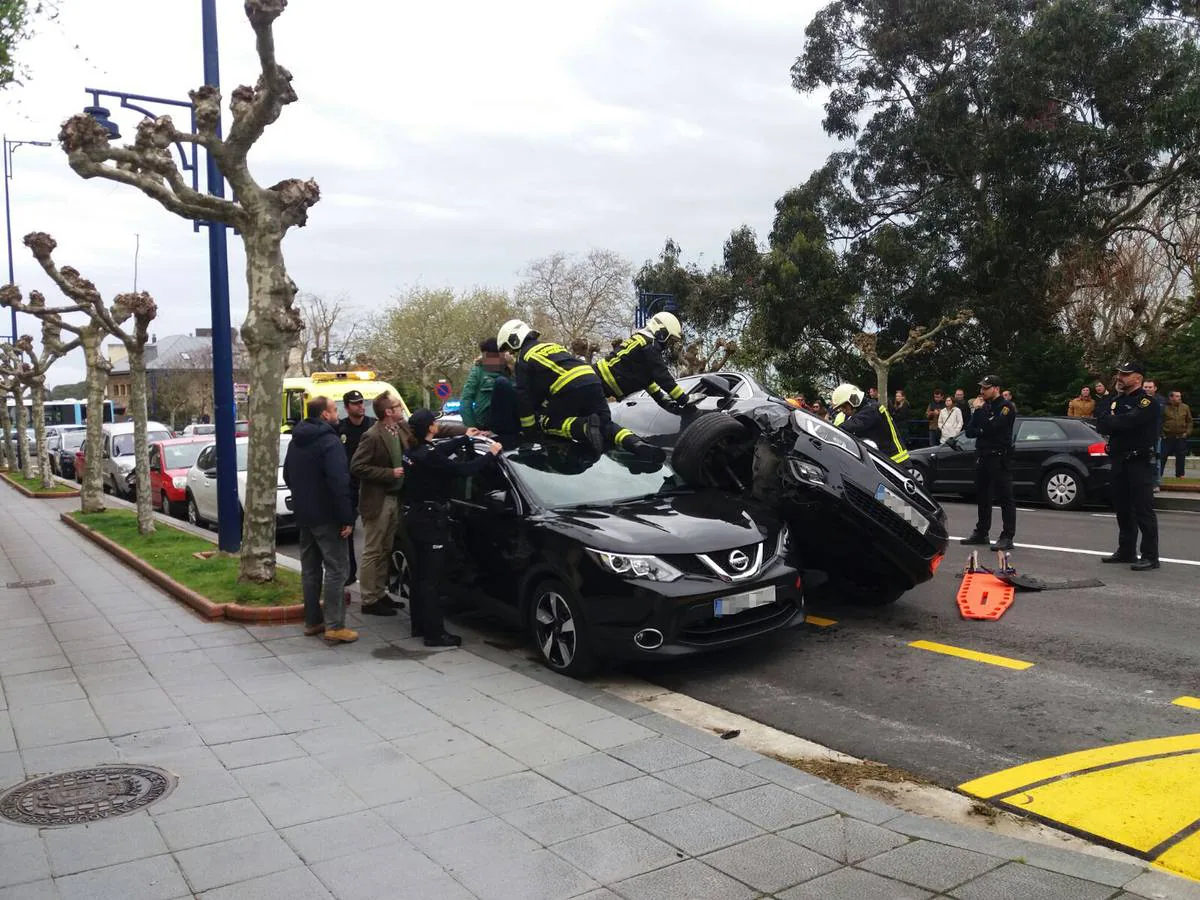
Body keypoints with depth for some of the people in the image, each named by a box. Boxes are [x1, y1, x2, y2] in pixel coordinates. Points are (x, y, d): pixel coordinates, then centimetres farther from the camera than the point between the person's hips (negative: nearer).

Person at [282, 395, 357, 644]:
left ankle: (312, 621, 21)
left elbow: (287, 475, 21)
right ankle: (334, 626, -6)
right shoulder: (330, 441, -17)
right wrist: (346, 518, -22)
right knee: (335, 569, -5)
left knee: (310, 568, 14)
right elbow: (339, 483, -24)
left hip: (304, 514, 9)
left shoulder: (296, 441, 12)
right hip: (326, 516, -9)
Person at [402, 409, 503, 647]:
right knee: (430, 577, -6)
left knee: (421, 573, 17)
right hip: (430, 519, -10)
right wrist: (490, 454, -11)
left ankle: (420, 625, 26)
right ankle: (434, 633, -1)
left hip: (415, 515, 10)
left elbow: (442, 450, 22)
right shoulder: (429, 455, -23)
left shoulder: (413, 450, 6)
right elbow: (463, 469, -24)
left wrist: (466, 439, 35)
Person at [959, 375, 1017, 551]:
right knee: (982, 496, 13)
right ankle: (981, 533, 21)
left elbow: (991, 427, -21)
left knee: (1004, 497, -6)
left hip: (999, 458, -8)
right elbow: (969, 431, 12)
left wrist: (979, 410, -12)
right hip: (982, 456, 8)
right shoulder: (984, 405, 16)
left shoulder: (1006, 406, -7)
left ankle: (1007, 537, -6)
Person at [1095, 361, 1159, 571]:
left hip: (1139, 463, -8)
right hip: (1119, 461, 8)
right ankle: (1126, 551, 22)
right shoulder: (1116, 401, 17)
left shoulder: (1146, 402, -9)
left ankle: (1150, 557, -4)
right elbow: (1101, 425, 7)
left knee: (1143, 511, -7)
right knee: (1123, 510, 13)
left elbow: (1127, 421, -24)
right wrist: (1116, 423, -12)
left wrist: (1109, 422, -7)